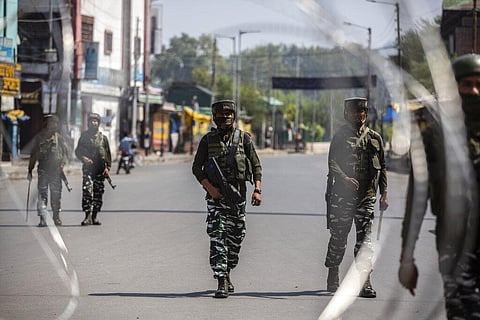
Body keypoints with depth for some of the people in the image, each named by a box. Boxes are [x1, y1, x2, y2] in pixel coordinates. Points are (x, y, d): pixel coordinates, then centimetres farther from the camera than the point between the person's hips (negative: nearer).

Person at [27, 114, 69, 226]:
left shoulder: (59, 137, 7)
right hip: (43, 170, 0)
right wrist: (30, 171, 12)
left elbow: (65, 152, 6)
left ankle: (56, 216, 19)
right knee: (42, 194, -7)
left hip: (56, 170, 0)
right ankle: (42, 219, -8)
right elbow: (33, 155, 14)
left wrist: (62, 164, -12)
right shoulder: (39, 137, 8)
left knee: (56, 194, 4)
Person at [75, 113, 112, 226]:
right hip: (88, 168, -2)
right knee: (87, 191, -15)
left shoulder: (103, 138, 10)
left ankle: (94, 216, 14)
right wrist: (83, 158, -12)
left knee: (98, 193, 4)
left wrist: (107, 167, -1)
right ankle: (87, 216, -17)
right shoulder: (84, 136, 8)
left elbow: (108, 154, 10)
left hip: (100, 170, 2)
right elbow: (77, 151, 8)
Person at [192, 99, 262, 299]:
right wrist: (210, 188, -11)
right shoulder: (208, 140, 5)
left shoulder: (243, 138, 6)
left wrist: (257, 190, -6)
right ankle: (222, 283, -15)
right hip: (215, 194, -2)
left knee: (236, 237, 8)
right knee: (217, 237, -11)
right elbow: (197, 168, 3)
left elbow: (256, 166, 6)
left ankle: (227, 273, 29)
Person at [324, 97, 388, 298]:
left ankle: (365, 283, -6)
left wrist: (384, 194, 8)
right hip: (342, 195, -2)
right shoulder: (340, 136, 1)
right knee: (338, 237, 6)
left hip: (366, 197, 2)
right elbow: (332, 162, -7)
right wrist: (345, 178, -25)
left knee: (365, 239, -4)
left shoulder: (374, 138, 11)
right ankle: (332, 277, 23)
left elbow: (382, 168, 14)